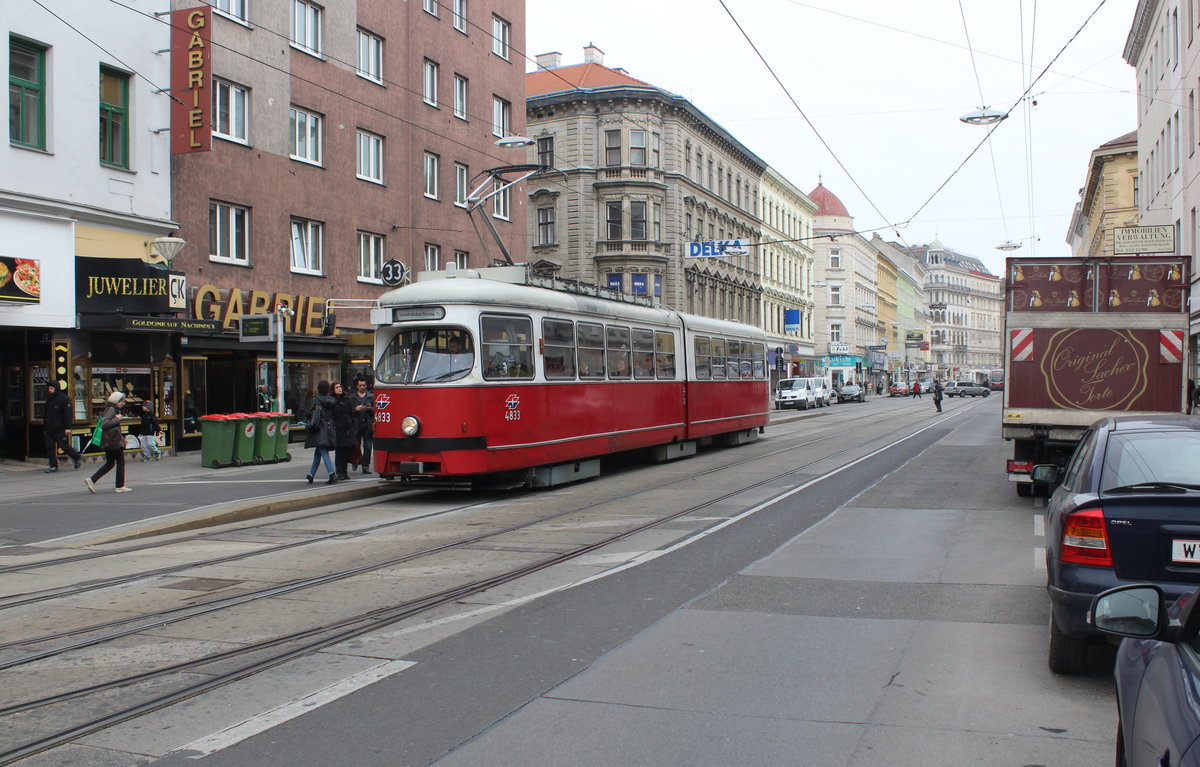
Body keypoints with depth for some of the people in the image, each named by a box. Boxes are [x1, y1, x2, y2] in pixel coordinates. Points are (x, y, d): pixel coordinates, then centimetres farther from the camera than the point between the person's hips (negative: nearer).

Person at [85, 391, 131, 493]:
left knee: (109, 463, 13)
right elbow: (105, 424, -24)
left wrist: (122, 437, 20)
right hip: (114, 442, -10)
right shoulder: (111, 409, -12)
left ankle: (92, 480, 5)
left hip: (108, 442, 10)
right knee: (120, 462, 0)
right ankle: (120, 486, 5)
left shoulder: (113, 409, 18)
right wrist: (117, 419, -17)